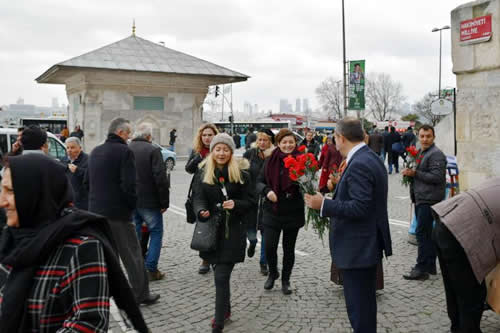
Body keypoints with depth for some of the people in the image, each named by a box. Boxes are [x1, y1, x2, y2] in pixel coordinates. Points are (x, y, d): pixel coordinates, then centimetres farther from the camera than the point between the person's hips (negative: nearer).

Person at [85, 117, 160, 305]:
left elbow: (87, 182, 17)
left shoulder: (95, 152, 12)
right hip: (118, 212, -7)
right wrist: (132, 204, -6)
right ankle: (141, 294, 15)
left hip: (96, 210, 7)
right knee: (132, 255, 5)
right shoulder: (124, 151, -14)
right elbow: (129, 185, -20)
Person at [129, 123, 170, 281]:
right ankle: (151, 269, 5)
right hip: (149, 201, -5)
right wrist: (164, 202, -9)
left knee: (134, 234, 13)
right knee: (156, 233, 8)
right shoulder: (153, 150, -11)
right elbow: (161, 178, -17)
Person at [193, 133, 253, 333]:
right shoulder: (204, 172, 5)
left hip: (232, 231, -4)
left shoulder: (241, 173, -4)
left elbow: (249, 201, -2)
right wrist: (201, 211, -24)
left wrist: (235, 204, -22)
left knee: (221, 277, -7)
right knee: (221, 274, 16)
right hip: (211, 230, 4)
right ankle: (225, 309, 38)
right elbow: (199, 197, -3)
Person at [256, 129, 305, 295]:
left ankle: (285, 280, 31)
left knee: (289, 248, 11)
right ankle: (272, 273, 28)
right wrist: (267, 191, -17)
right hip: (272, 211, 1)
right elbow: (259, 182, 2)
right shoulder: (270, 161, -1)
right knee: (269, 247, -2)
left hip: (293, 213, -1)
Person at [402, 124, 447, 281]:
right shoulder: (420, 153, 19)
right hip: (421, 198, 10)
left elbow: (436, 177, -20)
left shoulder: (436, 154, -11)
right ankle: (430, 266, 23)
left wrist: (415, 173, -17)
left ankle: (421, 269, -6)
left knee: (422, 233, -10)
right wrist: (409, 173, 10)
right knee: (427, 233, 14)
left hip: (429, 200, -10)